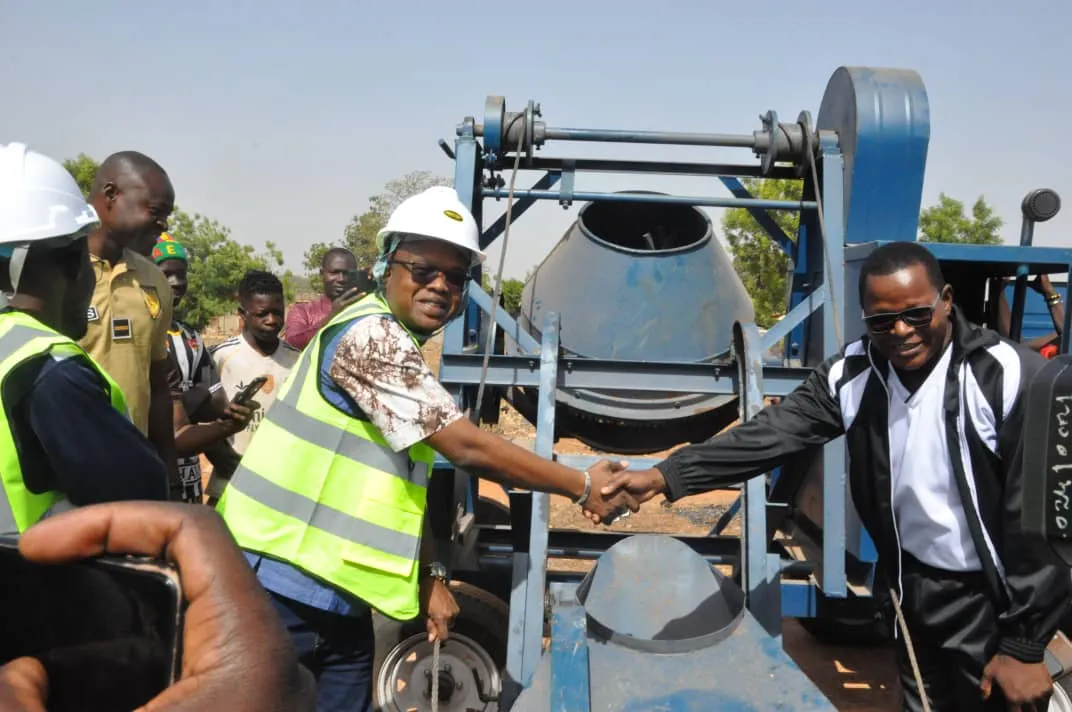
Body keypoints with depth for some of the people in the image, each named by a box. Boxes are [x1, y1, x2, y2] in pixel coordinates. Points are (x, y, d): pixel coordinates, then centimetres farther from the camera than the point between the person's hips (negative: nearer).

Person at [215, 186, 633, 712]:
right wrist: (582, 487, -11)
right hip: (288, 585, -9)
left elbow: (405, 483, 17)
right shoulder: (370, 335, -17)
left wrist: (431, 575, 10)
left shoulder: (399, 347, 15)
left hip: (334, 594, 9)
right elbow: (467, 448, -20)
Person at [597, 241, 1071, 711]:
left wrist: (1024, 644, -16)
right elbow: (770, 434, -11)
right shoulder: (851, 374, -7)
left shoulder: (1010, 378, -22)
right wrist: (666, 476, -22)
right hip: (915, 589, 5)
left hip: (993, 600, -5)